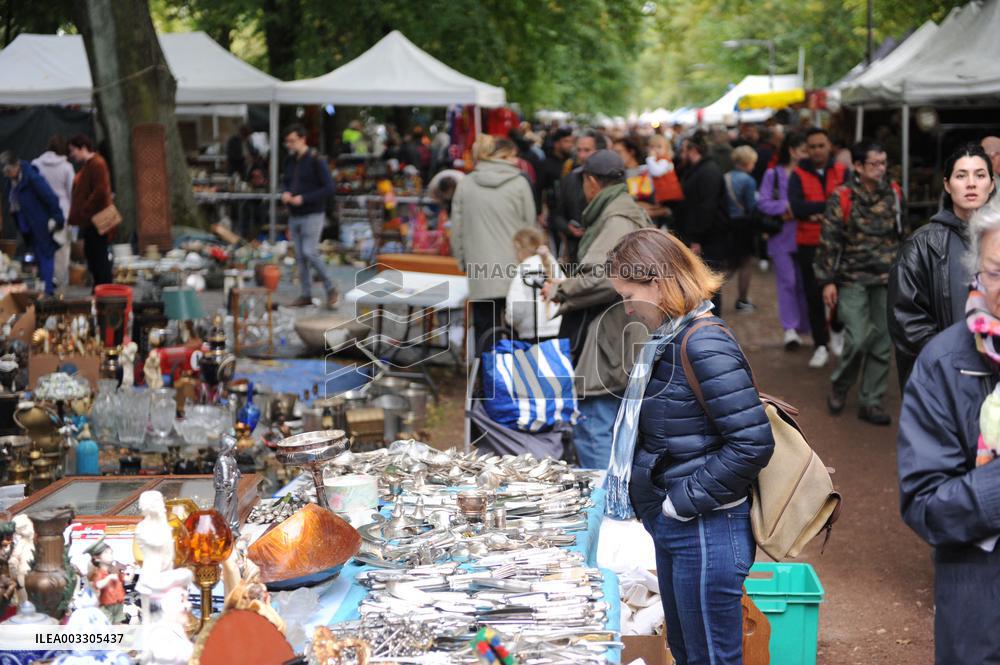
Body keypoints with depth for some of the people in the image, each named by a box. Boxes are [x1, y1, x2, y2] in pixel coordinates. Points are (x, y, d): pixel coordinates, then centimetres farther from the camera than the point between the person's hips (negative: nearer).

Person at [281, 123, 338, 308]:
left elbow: (329, 189, -14)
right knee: (300, 256, 6)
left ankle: (331, 288, 2)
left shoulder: (316, 160, -10)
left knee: (310, 252, -14)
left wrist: (304, 198, -19)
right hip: (294, 215, 7)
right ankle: (306, 295, 13)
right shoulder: (290, 161, 11)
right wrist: (285, 194, 1)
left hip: (312, 215, -7)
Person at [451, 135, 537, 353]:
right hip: (514, 270, -1)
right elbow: (529, 227, 3)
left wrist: (464, 261, 17)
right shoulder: (519, 183, -2)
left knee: (484, 331, 5)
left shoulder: (466, 184, 4)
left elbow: (457, 230, 7)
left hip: (480, 273, 1)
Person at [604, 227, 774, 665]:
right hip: (673, 530, 10)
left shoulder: (704, 345, -21)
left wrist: (686, 501, -19)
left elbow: (753, 443, -25)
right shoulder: (669, 339, 8)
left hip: (706, 531, -10)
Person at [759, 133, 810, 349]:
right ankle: (789, 328, -8)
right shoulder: (773, 174, 0)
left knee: (803, 282, 7)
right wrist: (786, 206, -15)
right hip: (781, 236, -2)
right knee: (787, 280, -8)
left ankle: (802, 327, 19)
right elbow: (763, 203, -5)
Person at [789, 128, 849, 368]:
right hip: (809, 244, 0)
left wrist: (819, 212, -20)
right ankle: (821, 346, 14)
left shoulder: (842, 172, 2)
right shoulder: (798, 175, 0)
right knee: (814, 296, 4)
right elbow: (797, 207, -15)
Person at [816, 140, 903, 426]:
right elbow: (829, 241, -6)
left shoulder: (894, 194, 5)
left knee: (882, 343, 3)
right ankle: (839, 387, 14)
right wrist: (827, 281, -8)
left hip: (887, 280, 4)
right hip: (853, 279, -4)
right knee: (858, 340, -12)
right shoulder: (842, 198, -7)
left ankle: (871, 402, 14)